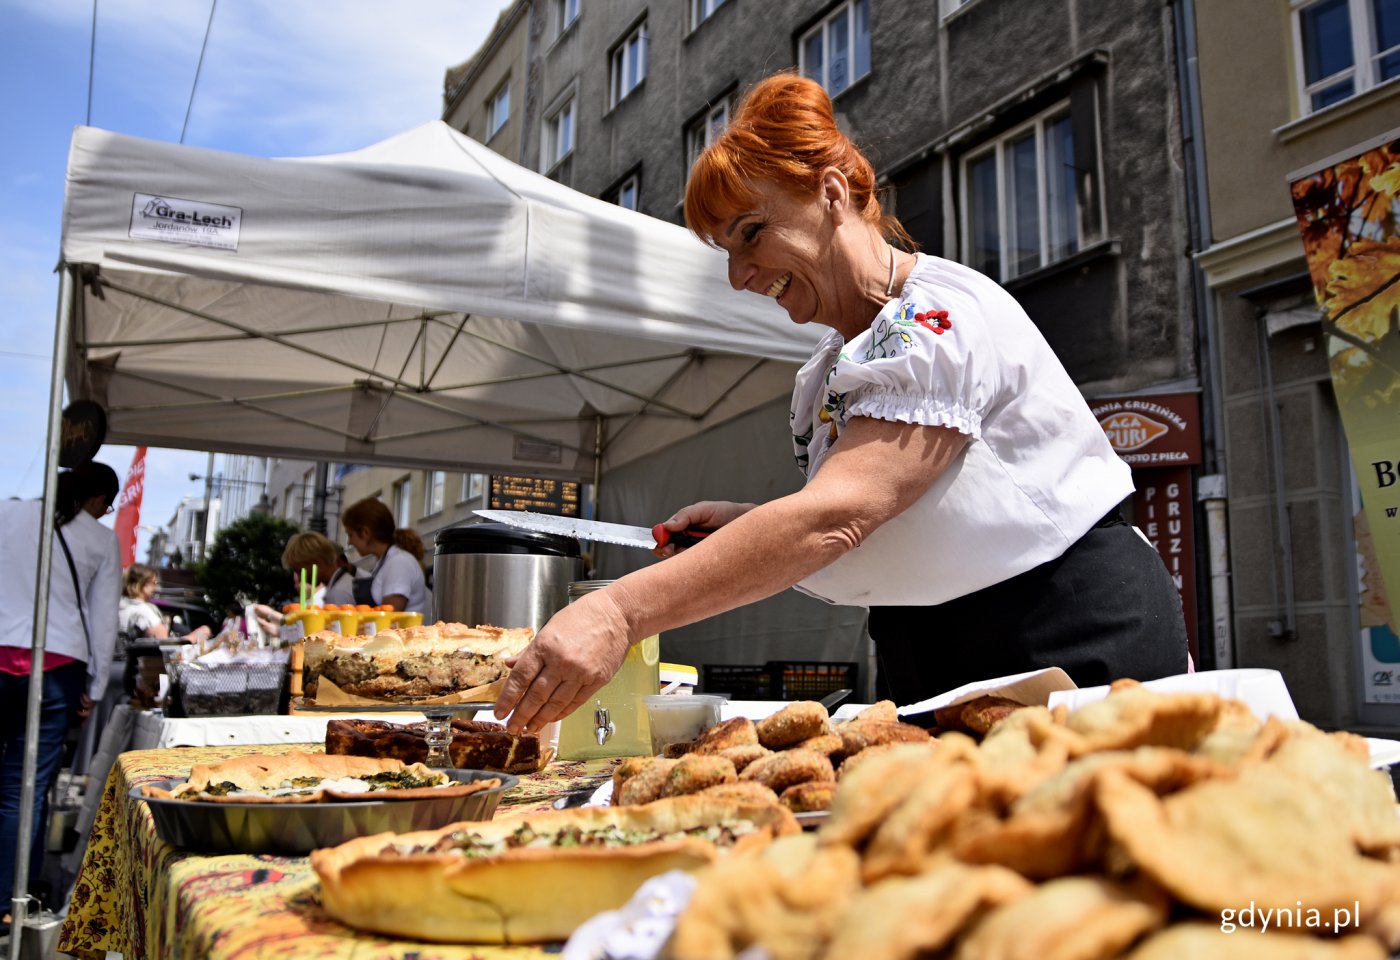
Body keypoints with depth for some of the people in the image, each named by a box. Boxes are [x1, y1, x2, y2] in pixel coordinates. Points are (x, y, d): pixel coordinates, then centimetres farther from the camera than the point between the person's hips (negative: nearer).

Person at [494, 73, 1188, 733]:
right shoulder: (826, 375, 6)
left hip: (1081, 651, -7)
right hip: (934, 666, 8)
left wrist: (619, 613, -41)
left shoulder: (942, 314, -21)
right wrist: (747, 528, -8)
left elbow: (835, 515, -34)